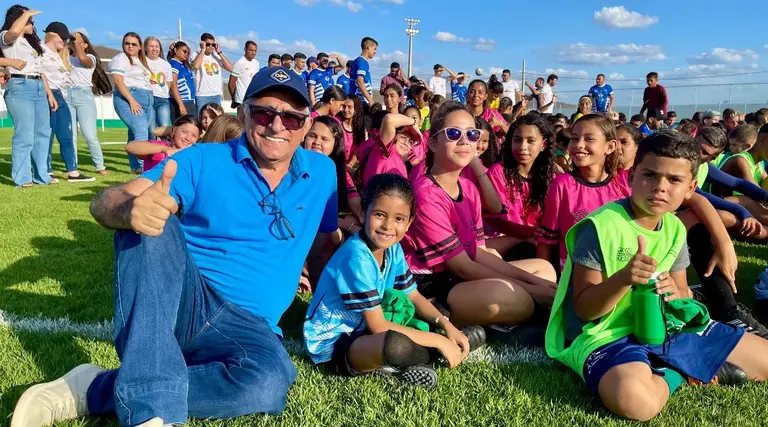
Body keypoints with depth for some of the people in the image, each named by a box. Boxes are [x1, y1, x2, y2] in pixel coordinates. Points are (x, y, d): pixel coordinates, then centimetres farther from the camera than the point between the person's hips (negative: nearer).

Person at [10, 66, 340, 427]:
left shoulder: (322, 172, 7)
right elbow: (104, 203, -13)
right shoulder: (203, 161, -2)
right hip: (181, 302, -1)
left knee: (270, 381, -35)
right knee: (151, 224, -31)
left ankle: (94, 390, -19)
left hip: (243, 325, 1)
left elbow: (328, 239, 23)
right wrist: (132, 210, -35)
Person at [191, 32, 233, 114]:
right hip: (202, 95, -5)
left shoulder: (217, 55, 11)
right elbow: (195, 66, -25)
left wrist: (220, 52, -2)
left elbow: (230, 68, 1)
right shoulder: (197, 55, -3)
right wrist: (203, 50, -14)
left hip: (217, 95, 5)